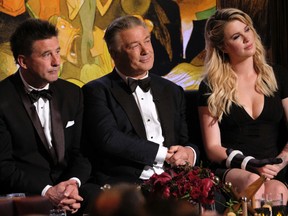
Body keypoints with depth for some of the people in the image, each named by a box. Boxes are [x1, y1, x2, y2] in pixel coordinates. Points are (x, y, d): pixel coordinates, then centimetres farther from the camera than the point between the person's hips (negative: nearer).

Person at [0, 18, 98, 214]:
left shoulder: (72, 94, 10)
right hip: (24, 194, -6)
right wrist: (46, 191, -21)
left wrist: (74, 182, -12)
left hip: (68, 188, 6)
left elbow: (81, 152, 10)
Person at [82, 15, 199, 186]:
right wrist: (165, 154, -6)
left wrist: (190, 153, -3)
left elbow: (186, 142, 24)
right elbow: (108, 139, -10)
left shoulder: (172, 92, 23)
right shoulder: (97, 91, 5)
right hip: (123, 183, -5)